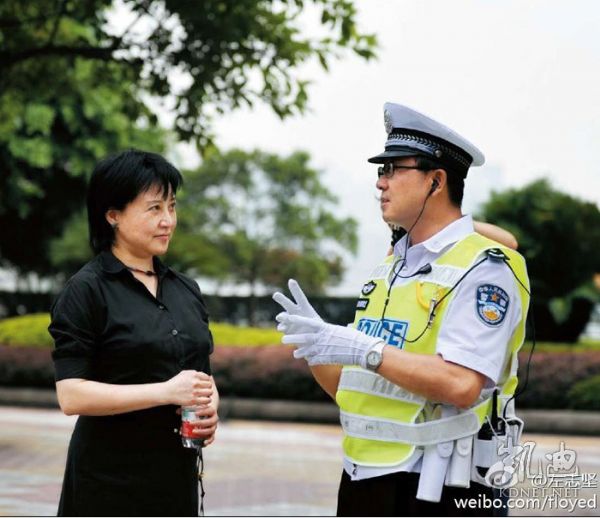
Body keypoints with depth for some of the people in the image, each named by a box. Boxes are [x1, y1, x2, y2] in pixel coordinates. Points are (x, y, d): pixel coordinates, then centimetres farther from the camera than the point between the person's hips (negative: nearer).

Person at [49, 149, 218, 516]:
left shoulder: (186, 290, 11)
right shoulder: (87, 291, -7)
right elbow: (71, 396, -14)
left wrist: (210, 409, -2)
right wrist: (166, 392, -20)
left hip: (177, 474, 6)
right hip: (111, 481, -5)